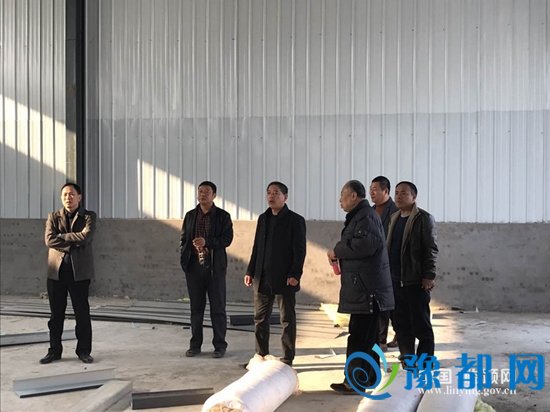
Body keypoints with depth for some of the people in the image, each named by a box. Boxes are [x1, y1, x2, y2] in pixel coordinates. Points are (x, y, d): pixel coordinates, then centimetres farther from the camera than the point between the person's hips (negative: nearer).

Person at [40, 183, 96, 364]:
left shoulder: (88, 216, 4)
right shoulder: (53, 217, 11)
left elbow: (86, 236, -14)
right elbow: (49, 240, -5)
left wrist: (62, 237, -7)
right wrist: (74, 242, -11)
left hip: (80, 271, -2)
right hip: (56, 271, 2)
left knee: (82, 313, 2)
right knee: (56, 313, 7)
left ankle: (84, 350, 12)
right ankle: (54, 350, 17)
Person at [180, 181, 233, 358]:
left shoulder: (223, 216, 1)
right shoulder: (190, 216, 12)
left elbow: (227, 239, -8)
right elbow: (183, 239, 15)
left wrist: (207, 242, -20)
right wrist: (185, 258, -2)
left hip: (215, 266, -3)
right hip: (194, 266, 3)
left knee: (217, 307, 1)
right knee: (196, 307, 8)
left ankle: (220, 345, 8)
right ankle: (195, 344, 16)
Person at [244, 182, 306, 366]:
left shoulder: (295, 220, -4)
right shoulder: (263, 218, 14)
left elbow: (300, 251, -9)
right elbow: (256, 247, 16)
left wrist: (295, 274, -17)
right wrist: (250, 272, 11)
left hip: (284, 279, -6)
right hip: (262, 278, 6)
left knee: (288, 319, 4)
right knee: (260, 319, 9)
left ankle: (288, 359, 11)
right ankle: (261, 356, 19)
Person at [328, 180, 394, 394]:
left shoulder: (366, 216, -12)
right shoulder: (360, 216, 21)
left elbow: (366, 245, -26)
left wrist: (337, 251, -14)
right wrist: (340, 253, 9)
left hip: (366, 287, -11)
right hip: (363, 287, 11)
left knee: (359, 335, -7)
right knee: (367, 334, 16)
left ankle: (355, 381, -4)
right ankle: (368, 377, 24)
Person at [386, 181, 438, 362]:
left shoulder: (424, 218, -7)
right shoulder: (394, 218, 14)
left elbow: (431, 249, -10)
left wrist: (429, 276, -14)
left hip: (416, 281, -7)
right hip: (395, 280, 7)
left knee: (421, 324, 0)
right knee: (400, 323, 11)